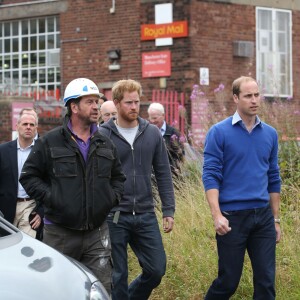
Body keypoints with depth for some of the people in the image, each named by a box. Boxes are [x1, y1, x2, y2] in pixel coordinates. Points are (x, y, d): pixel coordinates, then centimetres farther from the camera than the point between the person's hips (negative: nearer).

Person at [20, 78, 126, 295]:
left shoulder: (105, 144, 10)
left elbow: (118, 177, 23)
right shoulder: (50, 142, -3)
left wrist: (112, 196, 5)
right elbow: (29, 176, 0)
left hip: (97, 233, 3)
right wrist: (50, 197, -12)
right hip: (60, 234, -3)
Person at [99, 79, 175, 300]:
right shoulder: (103, 135, -4)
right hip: (114, 217, -3)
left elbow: (163, 174, 8)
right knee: (117, 276, 4)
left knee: (157, 269, 4)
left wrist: (169, 210, 3)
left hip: (146, 216, 3)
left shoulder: (152, 133, 5)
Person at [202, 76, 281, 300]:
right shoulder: (219, 132, -5)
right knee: (228, 281, 4)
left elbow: (273, 179, 14)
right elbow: (211, 176, -9)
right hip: (233, 217, -4)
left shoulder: (270, 134, 9)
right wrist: (217, 215, -19)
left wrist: (276, 219, 13)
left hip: (263, 216, 4)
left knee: (266, 281, 2)